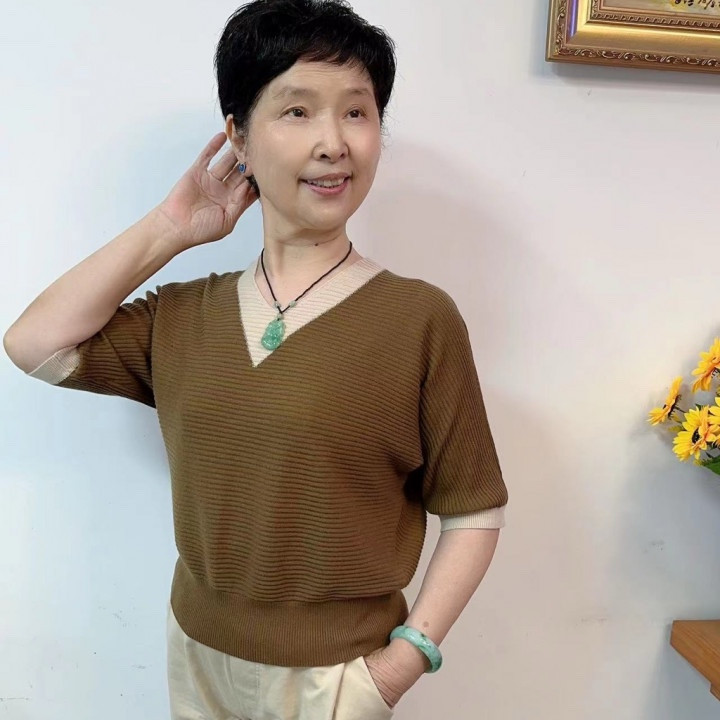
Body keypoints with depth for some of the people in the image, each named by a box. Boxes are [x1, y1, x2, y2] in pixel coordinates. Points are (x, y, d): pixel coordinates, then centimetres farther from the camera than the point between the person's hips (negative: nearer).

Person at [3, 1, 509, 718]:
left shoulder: (420, 318, -14)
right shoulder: (183, 316, 0)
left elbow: (474, 511, -10)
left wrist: (406, 656, -16)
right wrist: (169, 228, -6)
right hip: (195, 655, 4)